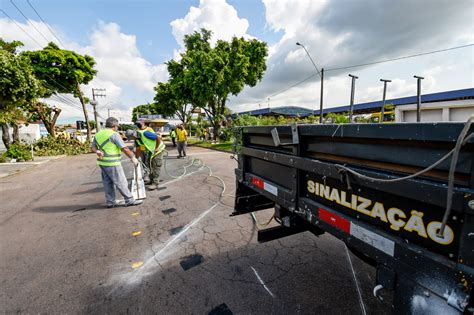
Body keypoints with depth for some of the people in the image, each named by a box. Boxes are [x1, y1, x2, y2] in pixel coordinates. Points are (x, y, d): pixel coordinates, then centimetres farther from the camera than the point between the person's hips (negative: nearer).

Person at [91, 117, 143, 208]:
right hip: (112, 164, -8)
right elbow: (124, 149, -18)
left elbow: (93, 147, 10)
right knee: (121, 182, 0)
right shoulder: (114, 134, -15)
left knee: (108, 183, 15)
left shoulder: (98, 134, 11)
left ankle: (110, 202, 22)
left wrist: (97, 152, -10)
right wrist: (133, 158, -9)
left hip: (102, 163, 8)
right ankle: (129, 200, 8)